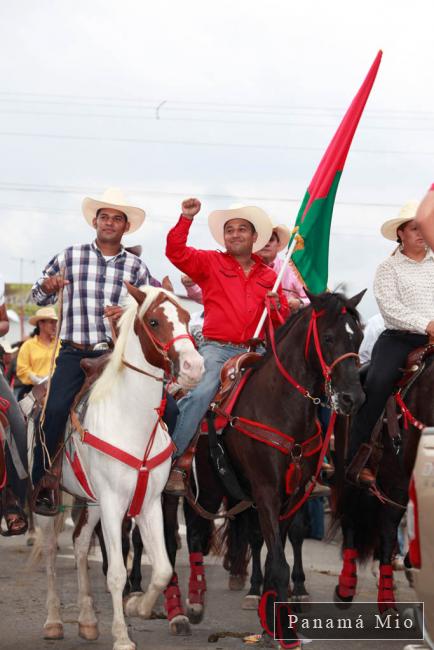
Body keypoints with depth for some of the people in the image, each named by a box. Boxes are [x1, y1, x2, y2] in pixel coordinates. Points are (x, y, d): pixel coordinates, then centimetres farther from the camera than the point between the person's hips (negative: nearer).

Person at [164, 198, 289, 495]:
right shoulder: (211, 263, 12)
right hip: (217, 348, -3)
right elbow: (176, 252, -1)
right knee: (201, 393, -27)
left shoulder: (269, 276, 19)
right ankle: (173, 461, -21)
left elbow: (284, 320, 25)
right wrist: (187, 218, -8)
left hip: (255, 350, 3)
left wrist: (277, 307, 2)